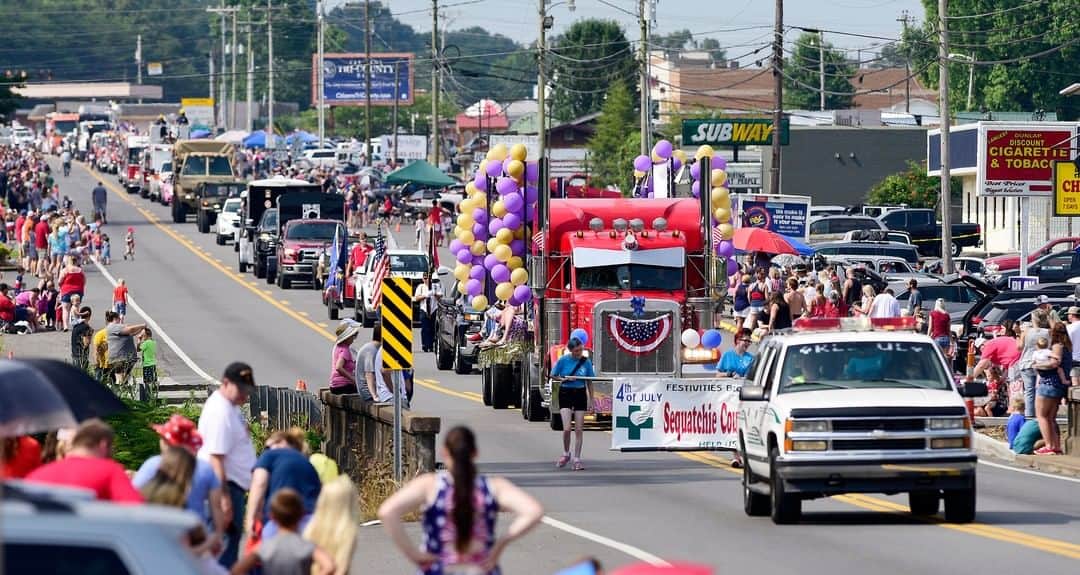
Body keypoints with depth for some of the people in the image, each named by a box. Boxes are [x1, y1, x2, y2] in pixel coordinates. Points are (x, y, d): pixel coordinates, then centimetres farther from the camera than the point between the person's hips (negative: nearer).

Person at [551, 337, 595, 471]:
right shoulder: (563, 360, -7)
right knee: (567, 428, -11)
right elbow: (553, 375, 4)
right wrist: (565, 379, -14)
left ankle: (577, 459, 9)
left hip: (580, 394, 2)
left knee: (579, 430, 2)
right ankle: (566, 454, 14)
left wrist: (591, 399, 5)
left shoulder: (586, 361, -2)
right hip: (565, 393, -2)